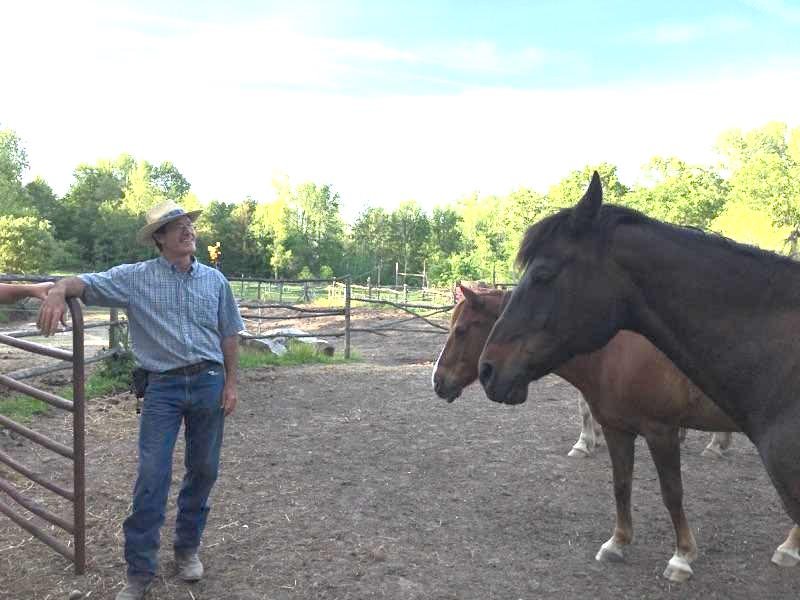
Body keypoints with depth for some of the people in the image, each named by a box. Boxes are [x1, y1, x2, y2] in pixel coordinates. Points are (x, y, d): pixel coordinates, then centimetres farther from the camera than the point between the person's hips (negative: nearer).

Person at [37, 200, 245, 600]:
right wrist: (58, 290, -34)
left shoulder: (214, 280, 7)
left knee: (203, 470, 12)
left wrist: (230, 383, 6)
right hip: (163, 387, -3)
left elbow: (229, 335, 11)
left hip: (209, 383, 3)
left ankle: (188, 548, 31)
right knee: (152, 477, -5)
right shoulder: (136, 277, -1)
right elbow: (86, 283, -11)